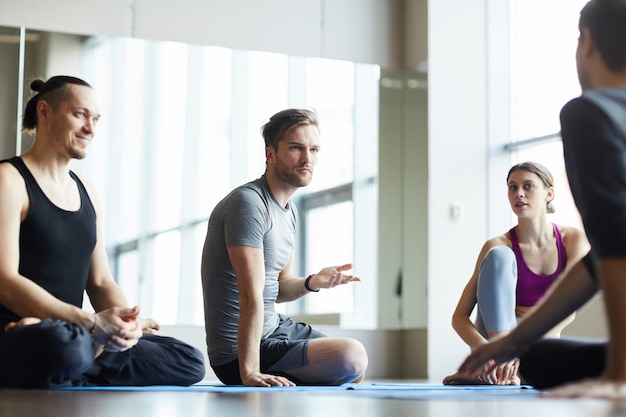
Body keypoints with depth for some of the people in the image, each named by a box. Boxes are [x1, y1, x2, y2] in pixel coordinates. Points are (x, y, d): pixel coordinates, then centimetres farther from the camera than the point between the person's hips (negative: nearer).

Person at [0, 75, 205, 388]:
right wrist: (91, 322, -24)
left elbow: (101, 282, 14)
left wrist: (125, 322, -9)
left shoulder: (86, 192, 18)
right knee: (68, 346, -42)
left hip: (72, 333, 8)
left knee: (190, 362, -5)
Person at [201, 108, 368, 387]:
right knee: (352, 357, -23)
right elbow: (252, 295, -27)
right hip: (239, 353, -10)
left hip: (277, 328, 10)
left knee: (356, 370, 20)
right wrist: (249, 372, -30)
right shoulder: (249, 202, -20)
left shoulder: (289, 211, 11)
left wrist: (312, 283, -4)